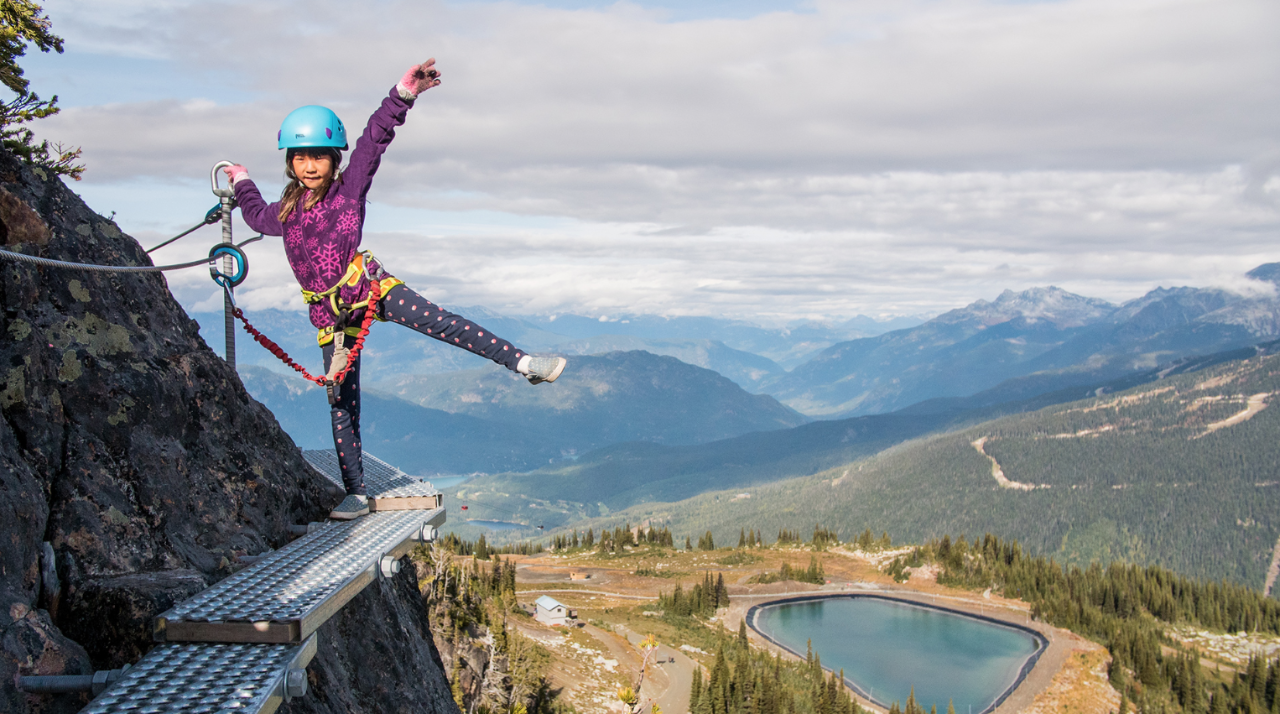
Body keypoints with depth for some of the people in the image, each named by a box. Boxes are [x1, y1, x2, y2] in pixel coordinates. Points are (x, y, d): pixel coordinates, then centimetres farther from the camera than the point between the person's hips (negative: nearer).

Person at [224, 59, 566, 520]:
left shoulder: (349, 189, -2)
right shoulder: (285, 211, 9)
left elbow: (374, 140, -13)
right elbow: (257, 218, 33)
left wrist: (402, 95, -23)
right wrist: (242, 184, 45)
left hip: (371, 289, -3)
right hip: (331, 314, 3)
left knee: (437, 321, -26)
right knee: (341, 403, 4)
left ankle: (522, 362, -28)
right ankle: (356, 493, 12)